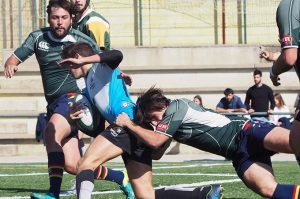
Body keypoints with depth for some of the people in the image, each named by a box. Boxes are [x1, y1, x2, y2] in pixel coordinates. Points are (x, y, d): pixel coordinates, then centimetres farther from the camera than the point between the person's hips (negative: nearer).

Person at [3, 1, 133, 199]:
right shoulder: (37, 38, 7)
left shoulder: (82, 40, -2)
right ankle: (120, 177, 21)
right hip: (54, 104, 5)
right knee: (72, 165, -1)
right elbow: (14, 59, 7)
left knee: (51, 132, -33)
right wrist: (10, 65, -16)